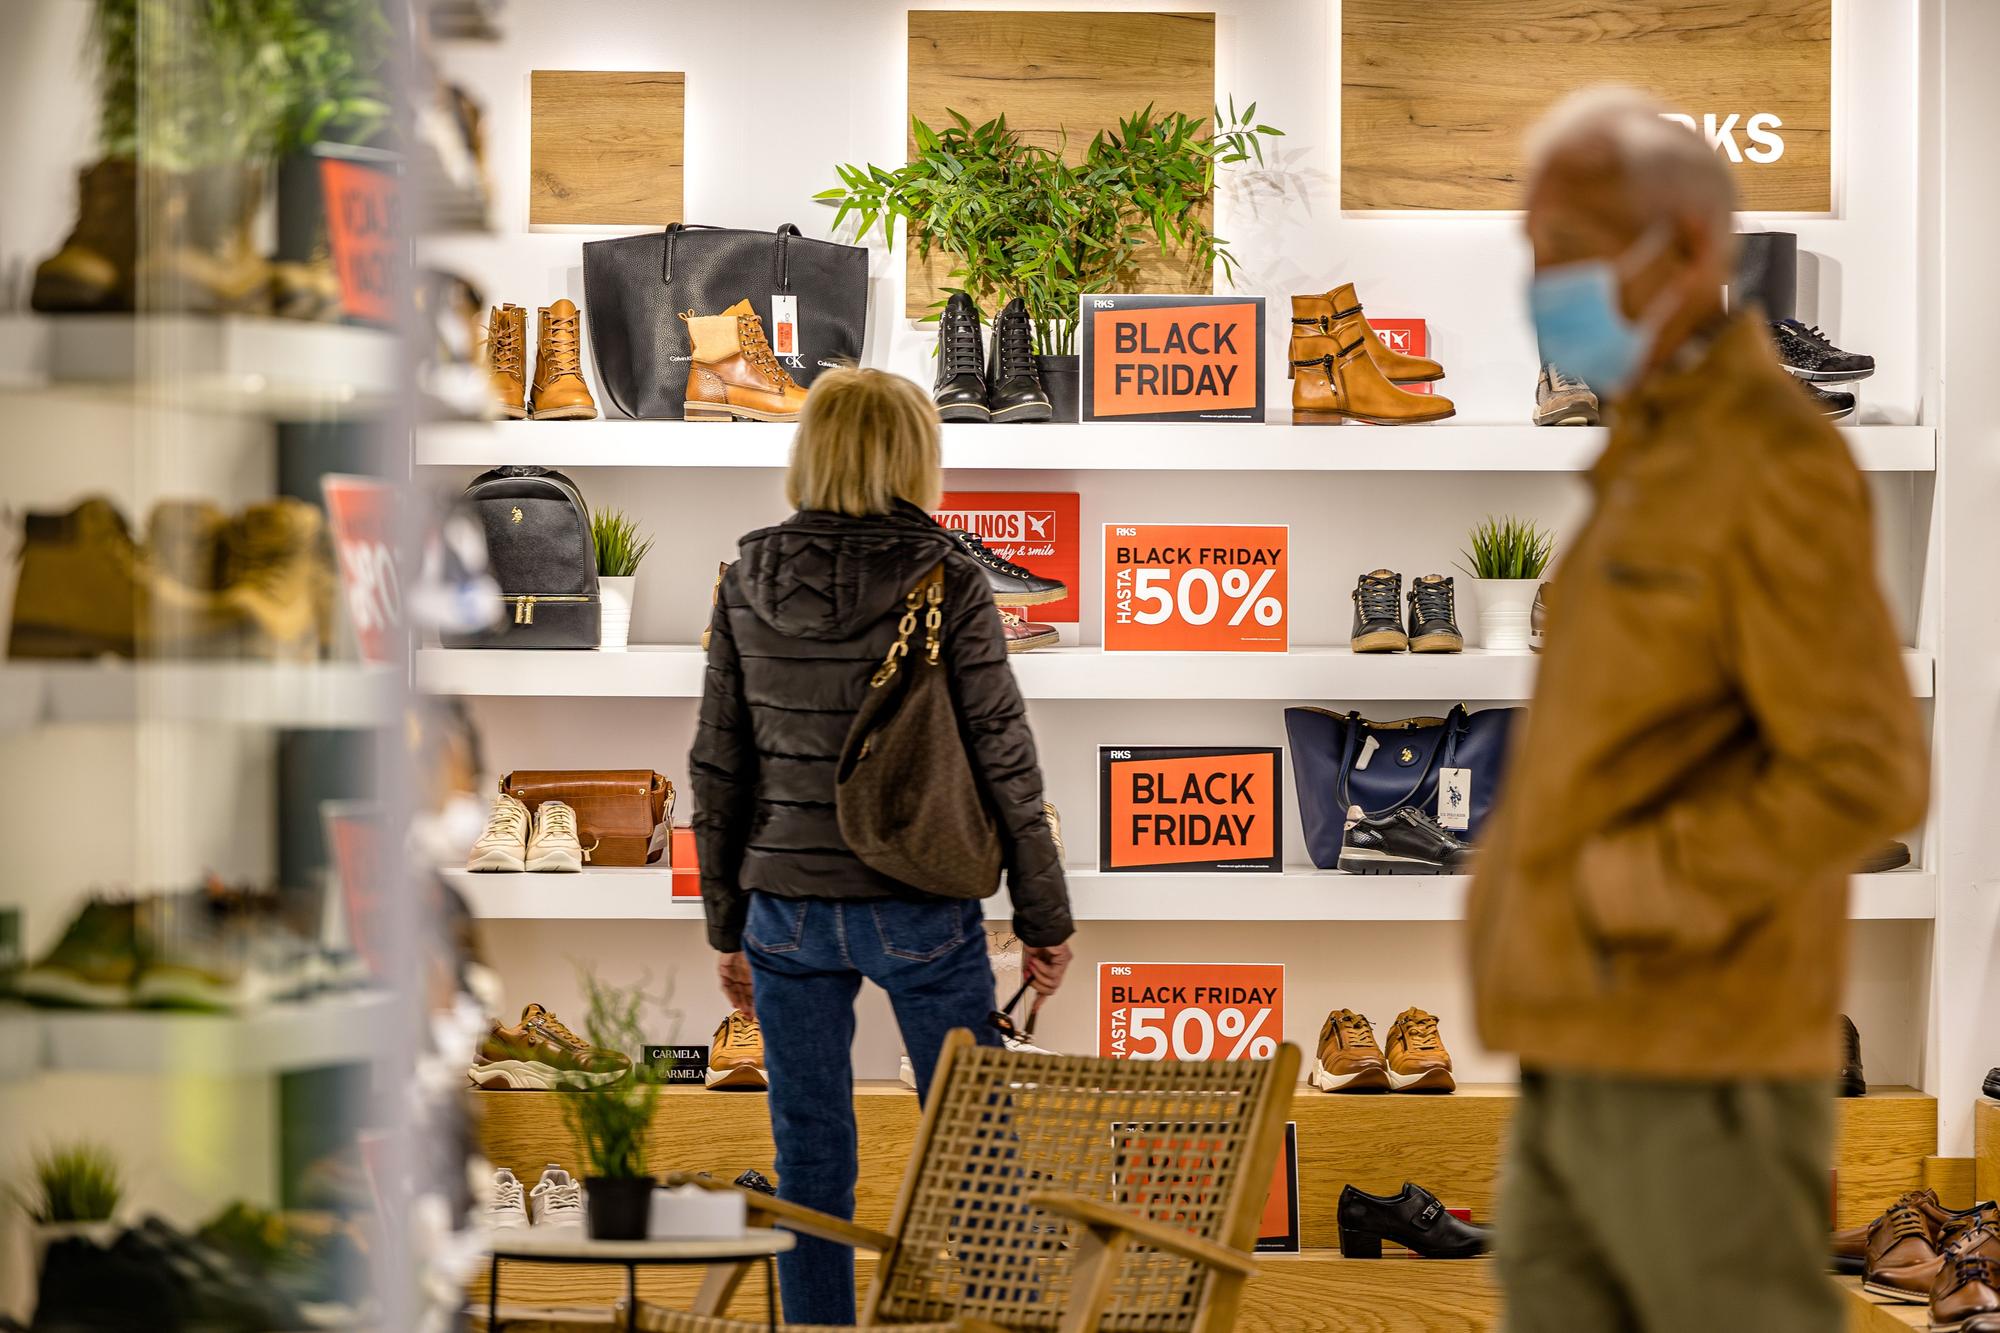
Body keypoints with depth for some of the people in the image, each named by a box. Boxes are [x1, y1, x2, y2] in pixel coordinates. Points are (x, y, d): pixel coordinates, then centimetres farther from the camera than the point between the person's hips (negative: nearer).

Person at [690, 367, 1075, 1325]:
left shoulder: (747, 584, 1)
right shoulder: (947, 584, -9)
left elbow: (718, 768, 5)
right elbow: (1003, 760, -8)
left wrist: (729, 925, 14)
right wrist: (1044, 918, 1)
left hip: (787, 911, 3)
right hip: (919, 911, -3)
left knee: (809, 1154, 10)